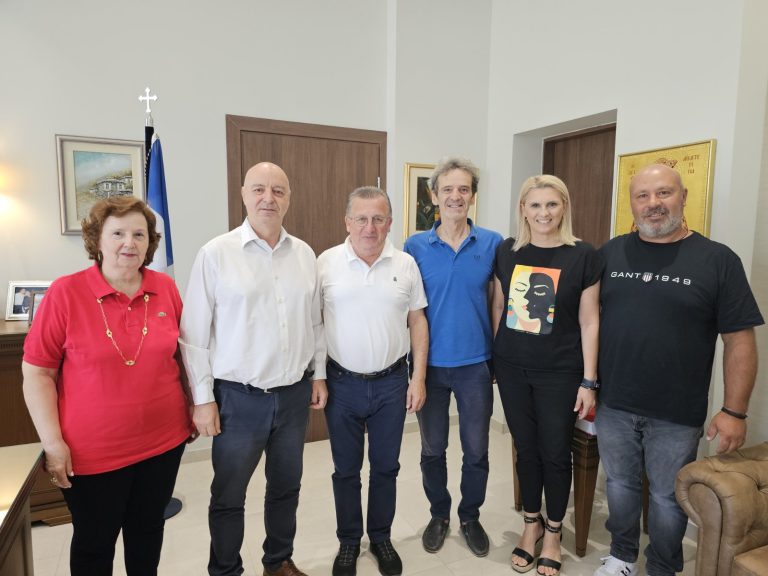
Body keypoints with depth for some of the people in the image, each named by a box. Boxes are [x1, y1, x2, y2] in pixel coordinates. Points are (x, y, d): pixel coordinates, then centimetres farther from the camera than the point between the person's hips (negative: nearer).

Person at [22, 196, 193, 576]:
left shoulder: (166, 289, -3)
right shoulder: (65, 293, -12)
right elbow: (37, 373, -8)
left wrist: (196, 407, 9)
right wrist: (53, 442, -11)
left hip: (164, 441, 3)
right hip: (92, 451, -2)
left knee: (148, 530, 21)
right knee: (94, 542, 18)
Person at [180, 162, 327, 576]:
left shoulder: (304, 254, 3)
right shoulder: (216, 254, -9)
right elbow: (194, 334, -8)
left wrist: (319, 374, 9)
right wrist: (203, 399, -9)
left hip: (295, 394, 4)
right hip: (238, 397, -3)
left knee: (286, 487, 20)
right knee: (228, 497, 13)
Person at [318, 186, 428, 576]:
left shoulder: (405, 264, 0)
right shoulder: (326, 262, -5)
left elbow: (418, 323, 3)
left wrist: (418, 378, -1)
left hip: (391, 383, 1)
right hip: (342, 383, -1)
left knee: (385, 467, 16)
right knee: (346, 469, 14)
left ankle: (381, 537, 38)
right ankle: (348, 541, 36)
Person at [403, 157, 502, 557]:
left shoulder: (493, 243, -3)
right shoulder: (416, 246, -4)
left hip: (476, 364, 0)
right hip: (430, 363, 0)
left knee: (476, 451, 14)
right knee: (433, 449, 16)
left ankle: (470, 517, 38)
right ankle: (439, 515, 39)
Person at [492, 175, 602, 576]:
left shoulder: (584, 256, -7)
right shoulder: (507, 252, 1)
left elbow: (589, 321, -5)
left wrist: (588, 381, -6)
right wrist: (494, 358, 8)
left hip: (560, 372, -2)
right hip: (513, 369, 3)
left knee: (555, 453, 9)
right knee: (526, 449, 15)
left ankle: (553, 533, 33)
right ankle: (531, 525, 36)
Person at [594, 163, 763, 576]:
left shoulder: (717, 259, -6)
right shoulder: (610, 253, 1)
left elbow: (739, 340, -6)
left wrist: (734, 411, -8)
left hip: (677, 414, -2)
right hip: (613, 405, 3)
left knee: (668, 497, 15)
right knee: (619, 486, 19)